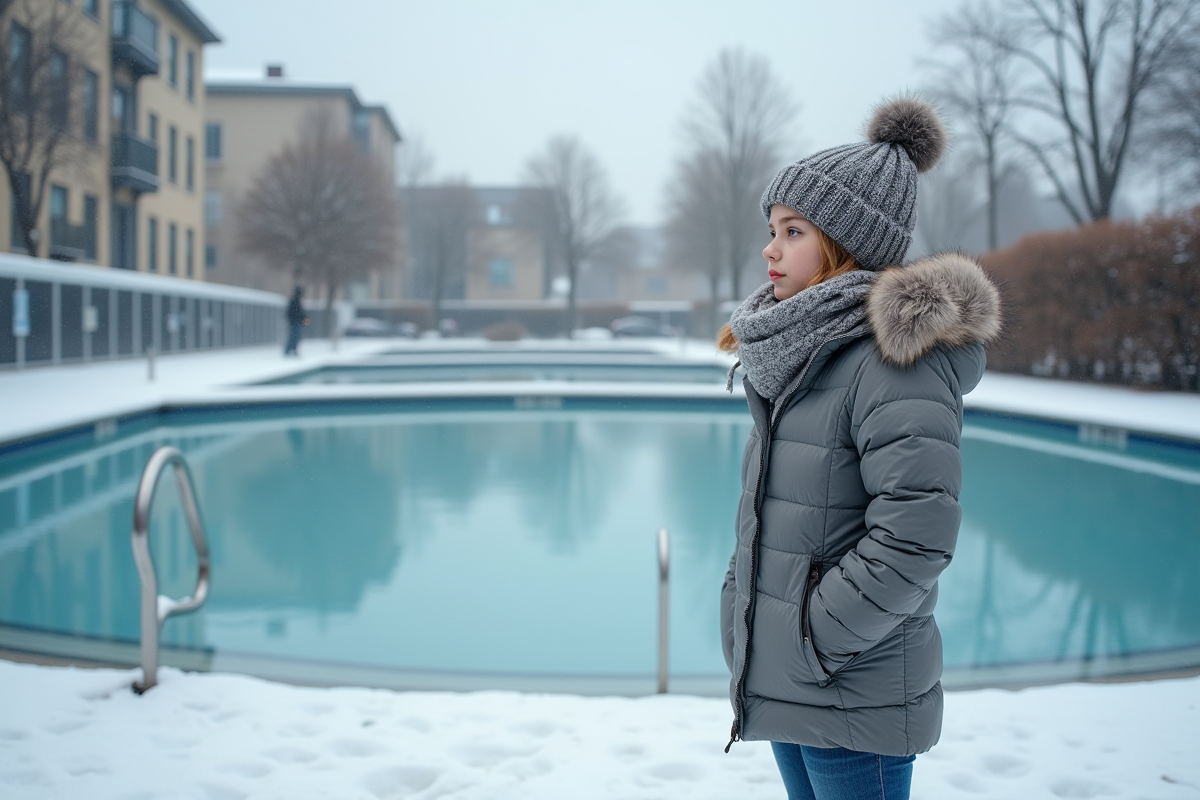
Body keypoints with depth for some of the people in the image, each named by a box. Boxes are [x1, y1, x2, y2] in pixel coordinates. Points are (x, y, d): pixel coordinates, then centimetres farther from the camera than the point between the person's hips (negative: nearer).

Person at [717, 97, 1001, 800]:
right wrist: (746, 606, 8)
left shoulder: (897, 361, -19)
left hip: (855, 697, -8)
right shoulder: (800, 348, 8)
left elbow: (916, 535, -26)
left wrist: (817, 638, -19)